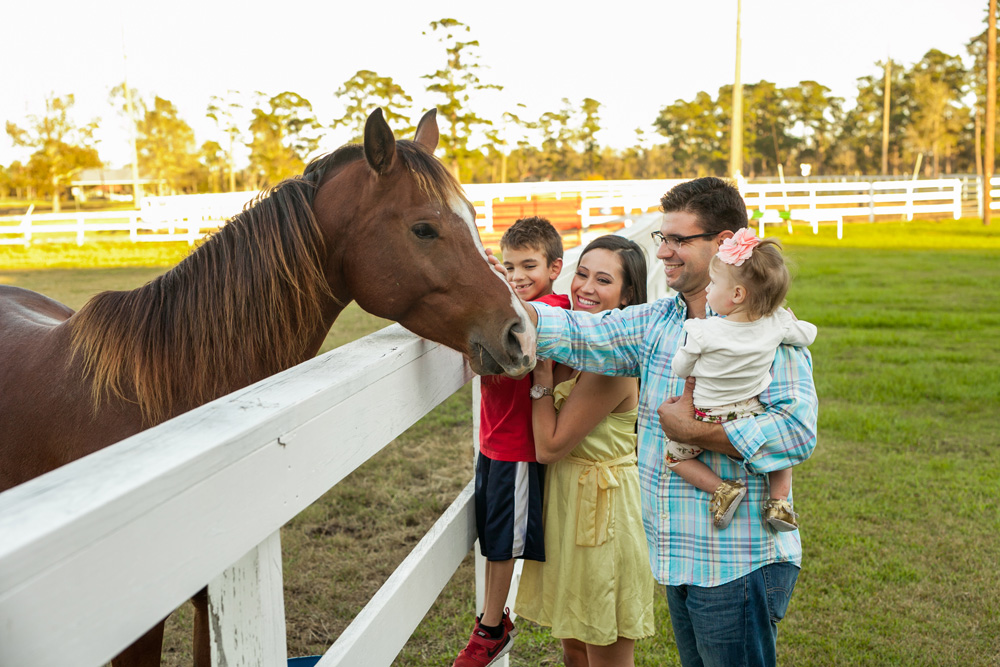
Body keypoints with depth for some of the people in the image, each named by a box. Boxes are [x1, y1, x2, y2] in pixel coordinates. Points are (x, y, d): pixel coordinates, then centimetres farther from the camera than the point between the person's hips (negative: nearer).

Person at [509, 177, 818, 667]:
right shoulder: (657, 322, 6)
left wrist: (694, 432, -22)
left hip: (738, 566, -7)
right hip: (677, 558, 7)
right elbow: (578, 335, -1)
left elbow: (796, 430, -26)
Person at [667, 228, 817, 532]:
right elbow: (808, 334, 9)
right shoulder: (778, 324, -12)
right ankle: (778, 500, 12)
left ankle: (722, 488, -1)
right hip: (753, 419, 3)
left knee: (674, 454, 16)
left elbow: (681, 369, -5)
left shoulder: (702, 332, -21)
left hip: (709, 421, -3)